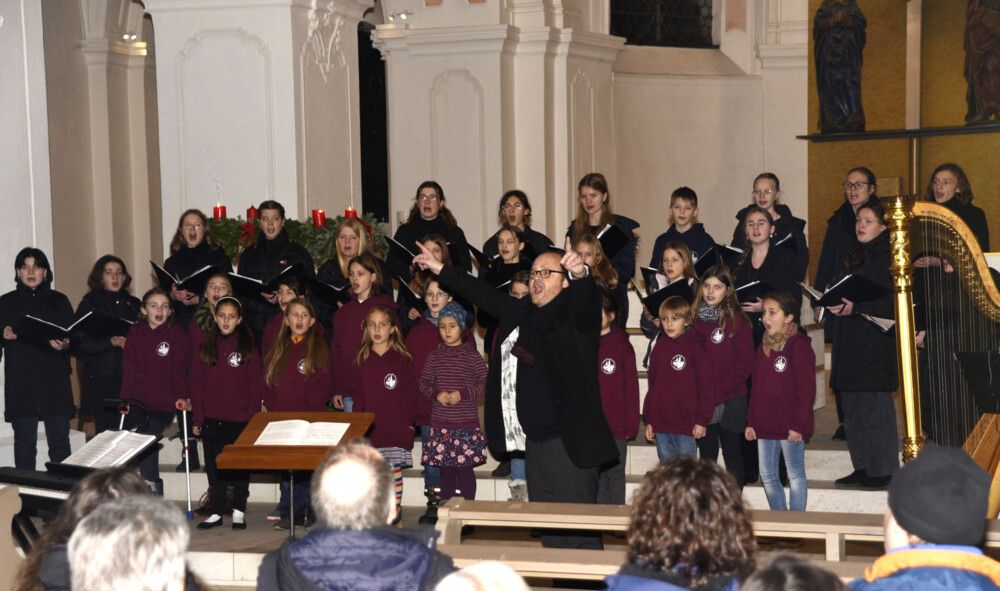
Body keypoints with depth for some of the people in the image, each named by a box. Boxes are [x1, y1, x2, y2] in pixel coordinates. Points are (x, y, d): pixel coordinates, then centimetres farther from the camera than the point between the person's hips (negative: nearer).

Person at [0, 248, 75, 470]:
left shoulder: (59, 301, 12)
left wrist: (65, 345, -13)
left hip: (55, 382, 1)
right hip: (21, 383, -1)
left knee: (60, 442, 0)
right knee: (24, 442, -3)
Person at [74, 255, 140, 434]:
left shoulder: (133, 304, 16)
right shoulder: (90, 303, 5)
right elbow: (80, 344, -4)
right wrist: (110, 341, -15)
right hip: (101, 381, -3)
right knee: (106, 434, -8)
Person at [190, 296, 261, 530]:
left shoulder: (248, 348, 0)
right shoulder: (206, 348, 7)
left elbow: (256, 385, -1)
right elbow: (196, 384, 7)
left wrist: (253, 418, -8)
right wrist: (198, 419, 1)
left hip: (240, 420, -2)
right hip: (212, 420, 2)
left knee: (240, 467, 4)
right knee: (214, 467, 6)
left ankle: (239, 511, 14)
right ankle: (216, 512, 14)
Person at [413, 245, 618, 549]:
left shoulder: (577, 312, -5)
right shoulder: (521, 314, 16)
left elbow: (587, 297, -27)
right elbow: (484, 294, 27)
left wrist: (581, 275, -50)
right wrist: (440, 269, 34)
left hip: (569, 441, -8)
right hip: (535, 441, 8)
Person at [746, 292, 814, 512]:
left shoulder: (799, 346, -11)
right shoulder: (764, 347, 12)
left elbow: (806, 389, -14)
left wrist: (797, 425, -17)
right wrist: (751, 422, 12)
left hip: (791, 427, -8)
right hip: (765, 426, 8)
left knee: (795, 475, 2)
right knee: (767, 475, 11)